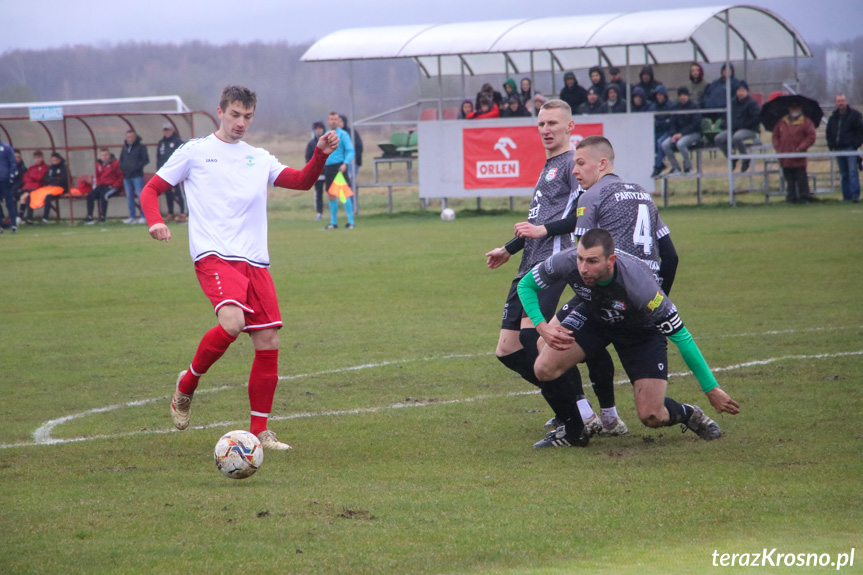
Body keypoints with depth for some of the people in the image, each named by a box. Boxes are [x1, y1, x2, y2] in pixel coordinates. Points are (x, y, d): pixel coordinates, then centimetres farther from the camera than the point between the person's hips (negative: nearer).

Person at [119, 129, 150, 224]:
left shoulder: (141, 147, 0)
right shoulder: (125, 148, 18)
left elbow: (146, 160, -6)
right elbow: (121, 161, 23)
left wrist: (136, 167, -15)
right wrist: (123, 167, 3)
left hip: (137, 176, -6)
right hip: (126, 176, 6)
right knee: (129, 197, 7)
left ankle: (144, 217, -7)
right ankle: (132, 217, 11)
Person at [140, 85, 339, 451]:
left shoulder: (259, 159, 20)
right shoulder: (194, 152, 8)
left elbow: (303, 181, 14)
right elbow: (150, 190, 9)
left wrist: (321, 155, -4)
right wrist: (155, 221, -11)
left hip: (255, 261, 5)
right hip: (214, 256, -5)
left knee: (268, 342, -1)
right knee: (232, 322, -29)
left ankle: (259, 431, 9)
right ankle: (187, 383, -3)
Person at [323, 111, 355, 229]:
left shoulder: (343, 134, -3)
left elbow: (350, 151, -10)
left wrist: (345, 163, -25)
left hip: (339, 167, -6)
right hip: (328, 167, 6)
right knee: (331, 196, 7)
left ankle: (350, 221, -7)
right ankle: (333, 222, 14)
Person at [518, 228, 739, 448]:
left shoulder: (639, 285, -41)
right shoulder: (566, 262, -32)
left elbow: (680, 336, -30)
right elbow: (526, 285, -12)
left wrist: (711, 389, -24)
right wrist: (542, 327, -30)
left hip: (641, 329, -3)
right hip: (592, 316, 3)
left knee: (651, 417, -12)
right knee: (545, 368, -20)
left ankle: (688, 414, 25)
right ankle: (573, 431, 8)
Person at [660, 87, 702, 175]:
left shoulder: (694, 106, -5)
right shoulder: (676, 107, 11)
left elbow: (695, 124, -11)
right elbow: (673, 123, 10)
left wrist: (681, 134, -18)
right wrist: (674, 134, -11)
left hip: (693, 133, -5)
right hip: (678, 133, 5)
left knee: (680, 143, -35)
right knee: (665, 145, -20)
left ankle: (688, 167, -16)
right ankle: (675, 168, -7)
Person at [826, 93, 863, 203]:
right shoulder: (833, 117, 15)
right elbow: (829, 133, 23)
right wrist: (831, 146, 11)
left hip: (851, 148, -5)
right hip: (838, 149, 5)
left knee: (852, 171, -14)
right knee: (844, 174, 6)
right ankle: (847, 196, 8)